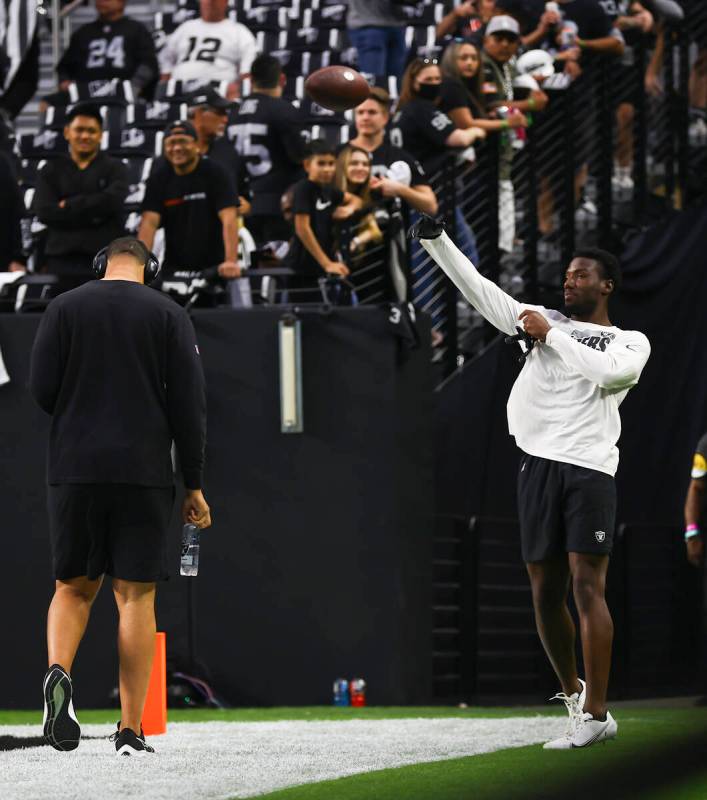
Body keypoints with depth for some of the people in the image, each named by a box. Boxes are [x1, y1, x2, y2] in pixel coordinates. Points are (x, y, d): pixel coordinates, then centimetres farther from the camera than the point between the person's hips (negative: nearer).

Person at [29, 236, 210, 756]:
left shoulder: (65, 308, 5)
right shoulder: (169, 315, 4)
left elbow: (41, 388, 0)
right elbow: (190, 405, 0)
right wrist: (194, 485, 5)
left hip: (74, 469, 1)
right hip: (145, 472, -1)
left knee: (74, 587, 12)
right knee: (136, 595, 3)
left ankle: (58, 671, -18)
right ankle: (131, 731, 0)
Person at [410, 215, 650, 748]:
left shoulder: (631, 343, 11)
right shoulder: (542, 321, 21)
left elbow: (606, 372, -11)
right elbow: (479, 289, 14)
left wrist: (551, 335, -4)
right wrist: (436, 239, 4)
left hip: (590, 469, -4)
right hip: (538, 464, 4)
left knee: (587, 585, -12)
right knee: (546, 592, 4)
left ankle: (597, 713, -14)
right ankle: (573, 693, 22)